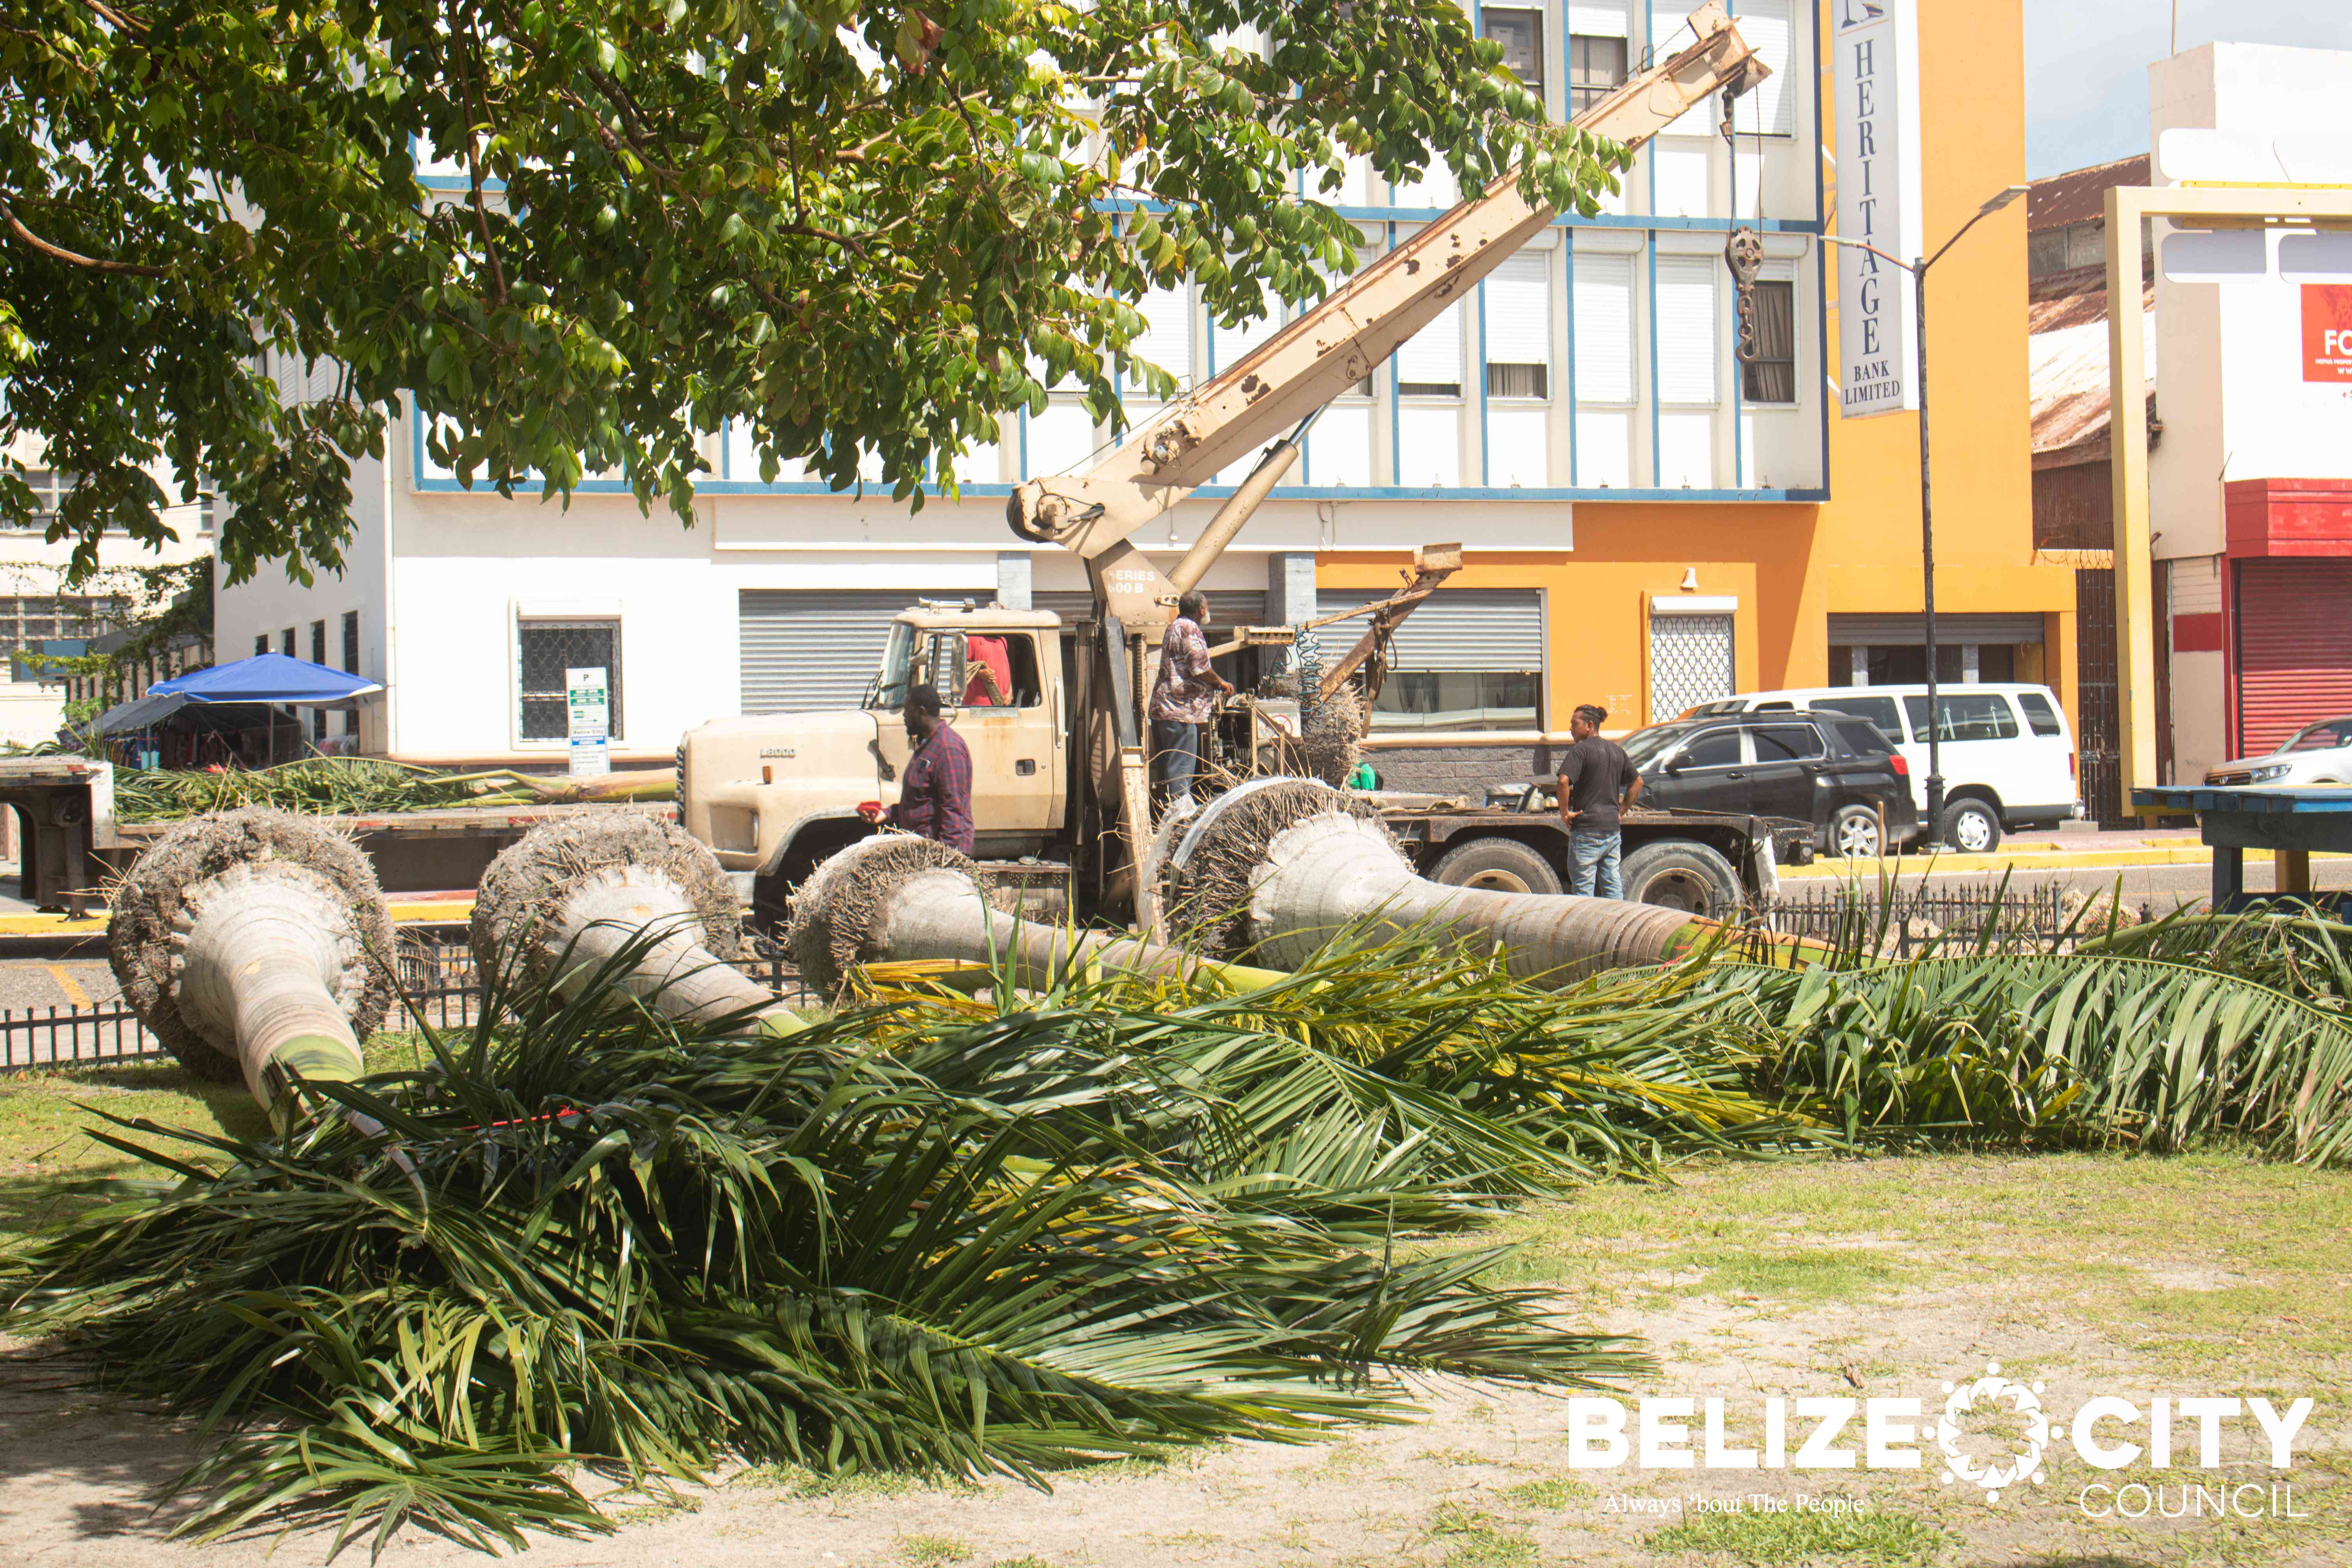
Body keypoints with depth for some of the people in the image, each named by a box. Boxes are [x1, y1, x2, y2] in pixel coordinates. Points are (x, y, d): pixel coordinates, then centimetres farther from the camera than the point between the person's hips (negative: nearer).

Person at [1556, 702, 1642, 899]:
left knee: (1583, 888, -2)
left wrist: (1565, 812, -14)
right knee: (1613, 885, 10)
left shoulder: (1580, 750, -10)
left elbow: (1564, 781, -24)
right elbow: (1637, 782, 23)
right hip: (1612, 828, 7)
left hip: (1587, 829, -7)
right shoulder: (1617, 751, 14)